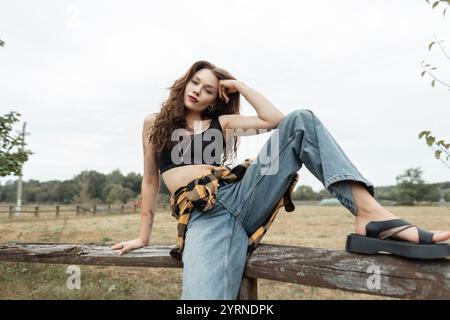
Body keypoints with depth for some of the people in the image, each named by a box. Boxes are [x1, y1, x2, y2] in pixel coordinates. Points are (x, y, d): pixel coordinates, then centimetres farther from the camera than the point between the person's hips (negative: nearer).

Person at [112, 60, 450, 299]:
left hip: (240, 197, 3)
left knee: (301, 121, -17)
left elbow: (274, 119, 8)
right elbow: (150, 180, 20)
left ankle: (370, 215, -31)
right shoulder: (155, 123, 19)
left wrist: (240, 86, 15)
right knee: (203, 295, -38)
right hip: (203, 216, -2)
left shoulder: (220, 122, 20)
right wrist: (143, 236, 21)